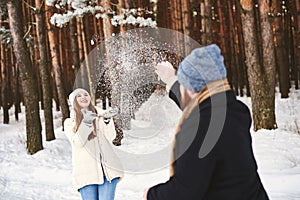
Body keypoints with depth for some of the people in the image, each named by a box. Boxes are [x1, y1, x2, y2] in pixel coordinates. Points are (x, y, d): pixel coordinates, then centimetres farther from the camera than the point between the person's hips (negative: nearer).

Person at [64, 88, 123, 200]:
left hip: (107, 169, 0)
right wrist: (86, 123, -19)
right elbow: (77, 143, -4)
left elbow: (109, 136, 0)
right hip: (86, 172, 0)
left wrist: (107, 120, -19)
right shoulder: (69, 123, 13)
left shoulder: (100, 115, 15)